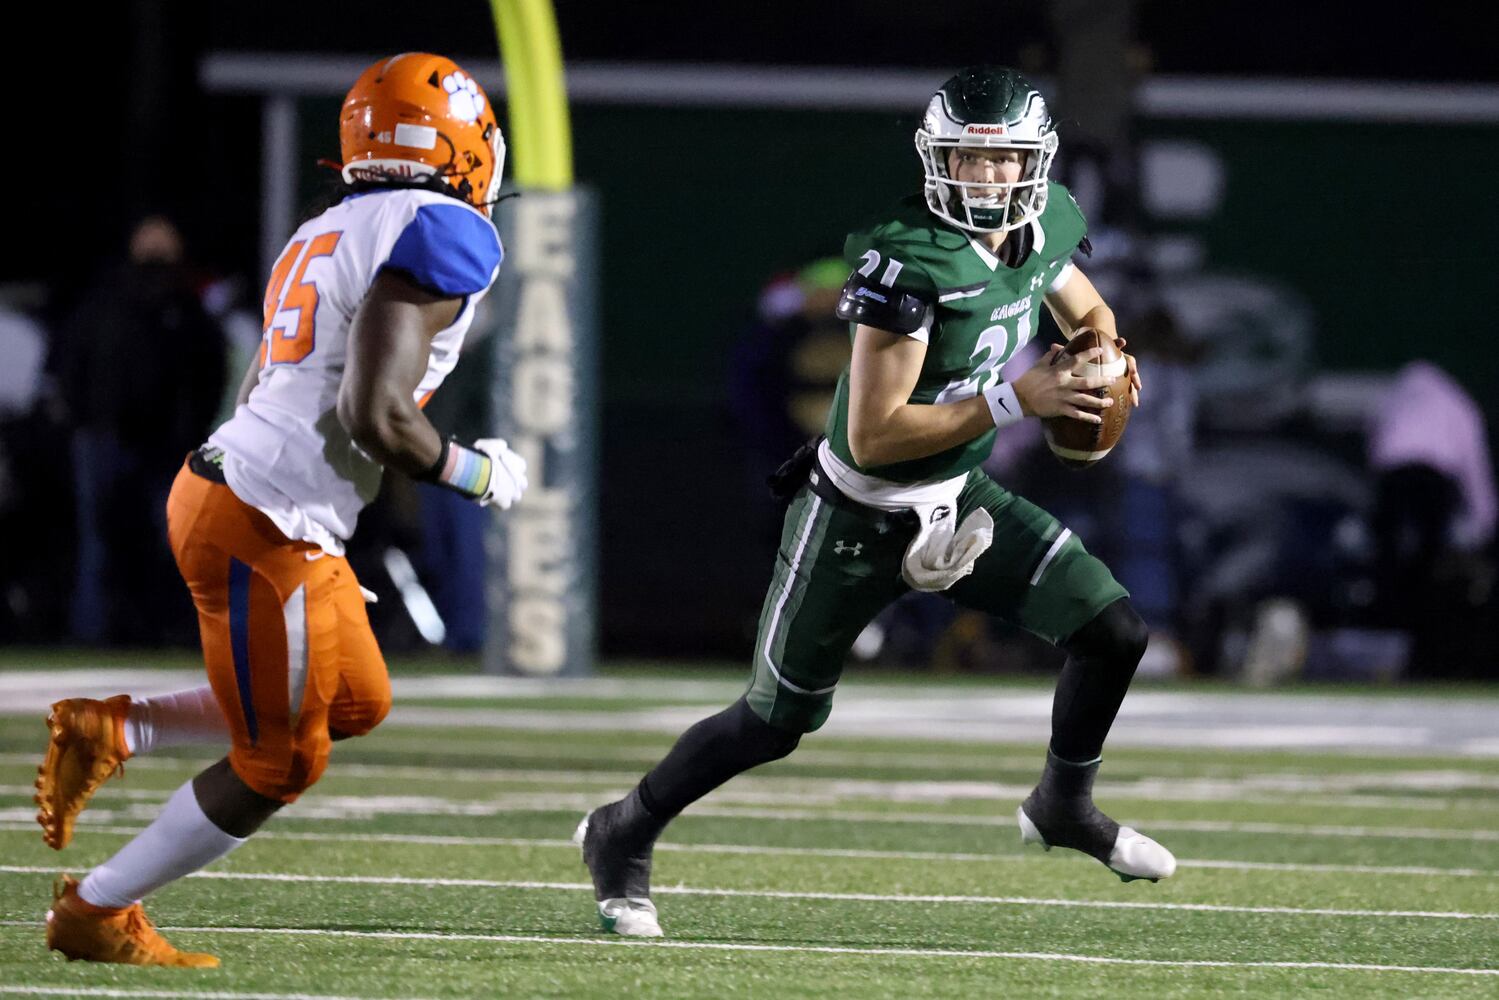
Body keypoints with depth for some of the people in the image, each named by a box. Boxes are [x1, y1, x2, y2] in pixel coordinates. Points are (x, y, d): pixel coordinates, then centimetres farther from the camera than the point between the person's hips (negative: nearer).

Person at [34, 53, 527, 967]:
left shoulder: (328, 236, 16)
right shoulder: (445, 232, -14)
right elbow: (376, 416, -22)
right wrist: (475, 474, -6)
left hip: (225, 482, 9)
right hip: (269, 532, -9)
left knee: (357, 705, 22)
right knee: (277, 765, 4)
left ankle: (110, 731, 19)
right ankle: (96, 914, 14)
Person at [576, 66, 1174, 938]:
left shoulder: (1042, 228, -7)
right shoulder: (911, 261, -30)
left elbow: (1085, 311, 17)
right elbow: (874, 437, -31)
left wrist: (1104, 364, -6)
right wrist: (1015, 402, -31)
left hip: (960, 500, 6)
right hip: (860, 519, -6)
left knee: (1115, 632, -4)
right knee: (778, 721, 6)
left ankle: (1065, 806, 22)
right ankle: (625, 833, 29)